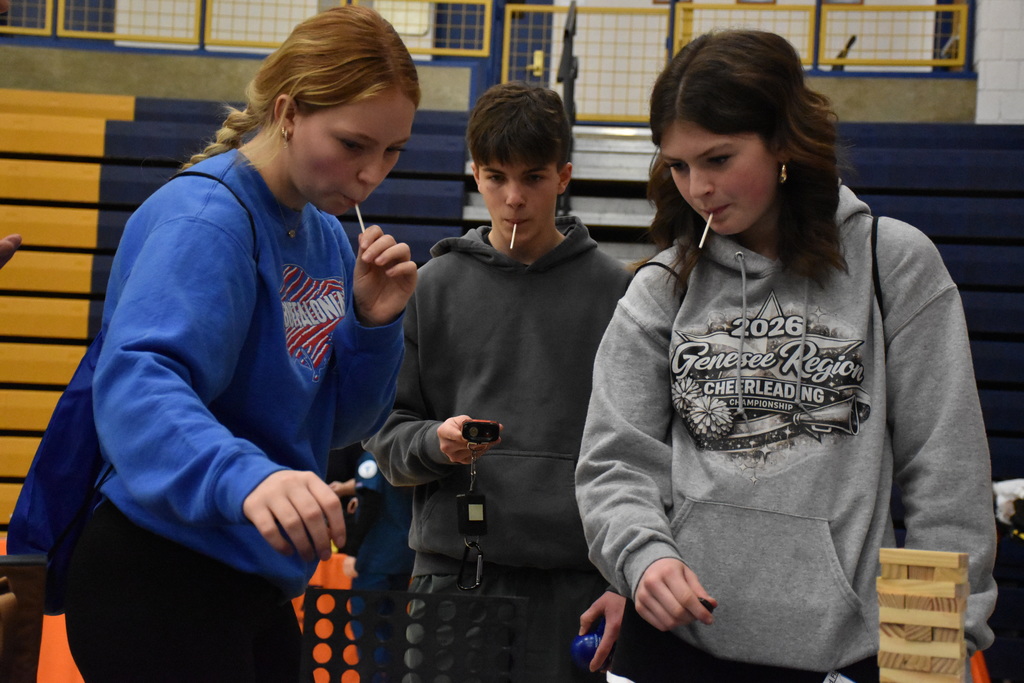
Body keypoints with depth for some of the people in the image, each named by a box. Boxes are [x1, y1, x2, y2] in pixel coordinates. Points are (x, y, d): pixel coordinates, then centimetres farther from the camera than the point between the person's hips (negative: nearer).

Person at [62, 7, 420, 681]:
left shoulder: (326, 235, 9)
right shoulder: (206, 217, -16)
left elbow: (340, 421, 12)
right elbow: (137, 381, -32)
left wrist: (374, 323, -7)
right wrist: (244, 475, -50)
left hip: (259, 586, 8)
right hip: (159, 584, -8)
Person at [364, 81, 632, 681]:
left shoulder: (616, 290, 4)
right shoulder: (434, 287, 8)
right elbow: (385, 433, 9)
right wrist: (434, 442, -13)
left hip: (572, 584, -1)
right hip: (453, 576, 1)